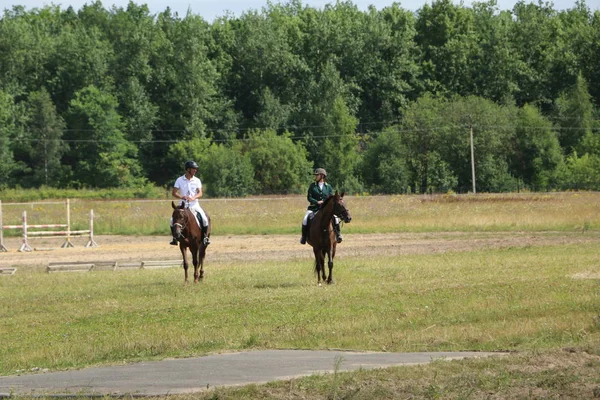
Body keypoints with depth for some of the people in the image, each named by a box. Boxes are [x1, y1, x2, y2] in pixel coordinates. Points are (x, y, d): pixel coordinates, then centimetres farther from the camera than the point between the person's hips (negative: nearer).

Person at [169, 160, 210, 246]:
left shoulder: (197, 180, 3)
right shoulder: (179, 180, -1)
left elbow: (200, 193, -4)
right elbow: (174, 193, -3)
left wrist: (193, 198, -25)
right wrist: (181, 197, -23)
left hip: (194, 205, 0)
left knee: (204, 219, -19)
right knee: (172, 220, -16)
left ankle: (205, 237, -1)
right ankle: (174, 238, 0)